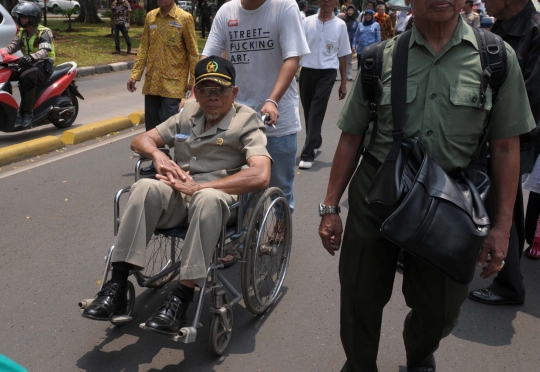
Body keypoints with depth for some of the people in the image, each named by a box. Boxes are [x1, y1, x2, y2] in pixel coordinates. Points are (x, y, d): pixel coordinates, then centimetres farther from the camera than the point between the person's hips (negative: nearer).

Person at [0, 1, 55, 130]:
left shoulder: (44, 32, -10)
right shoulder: (22, 32, 13)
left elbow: (44, 51, -27)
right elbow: (12, 46, 2)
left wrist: (31, 57, -47)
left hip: (43, 66, -8)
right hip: (27, 65, 8)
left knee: (26, 78, -37)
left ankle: (27, 113, -30)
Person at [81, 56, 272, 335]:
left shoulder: (247, 122, 1)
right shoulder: (188, 114, 19)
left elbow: (260, 175, -17)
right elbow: (141, 140, 24)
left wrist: (198, 187, -19)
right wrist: (157, 155, -2)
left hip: (219, 199, -4)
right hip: (178, 196, 4)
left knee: (207, 199, -39)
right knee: (145, 187, -28)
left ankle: (181, 297, -35)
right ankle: (117, 286, -26)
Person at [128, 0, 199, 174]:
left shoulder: (184, 18, -5)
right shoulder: (150, 16, 9)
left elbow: (193, 53, -3)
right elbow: (144, 48, 12)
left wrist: (193, 81, -5)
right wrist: (135, 74, 5)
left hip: (173, 82, -5)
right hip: (152, 82, 5)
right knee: (151, 125, 8)